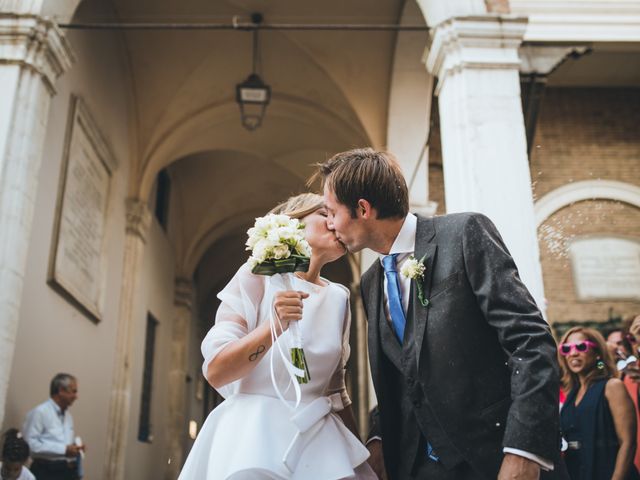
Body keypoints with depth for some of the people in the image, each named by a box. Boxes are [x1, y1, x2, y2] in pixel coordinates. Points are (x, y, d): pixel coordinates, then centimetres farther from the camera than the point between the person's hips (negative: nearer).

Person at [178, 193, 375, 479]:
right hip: (254, 430, -4)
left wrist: (358, 450, 15)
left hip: (319, 435, 5)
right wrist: (274, 325, -27)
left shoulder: (338, 297, 8)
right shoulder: (259, 275, -5)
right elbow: (216, 372, -13)